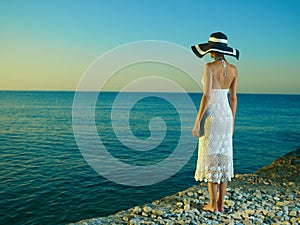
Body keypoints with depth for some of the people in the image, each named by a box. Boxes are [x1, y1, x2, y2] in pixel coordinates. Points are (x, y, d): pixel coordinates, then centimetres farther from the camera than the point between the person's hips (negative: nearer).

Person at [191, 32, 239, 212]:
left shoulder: (209, 67, -12)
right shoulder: (233, 69, 6)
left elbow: (207, 96, -18)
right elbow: (233, 98, 9)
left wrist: (197, 122, -14)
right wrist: (232, 122, 17)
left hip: (211, 117, -6)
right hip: (226, 116, 6)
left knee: (211, 158, 3)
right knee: (224, 158, 10)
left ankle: (213, 204, 9)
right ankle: (221, 203, 17)